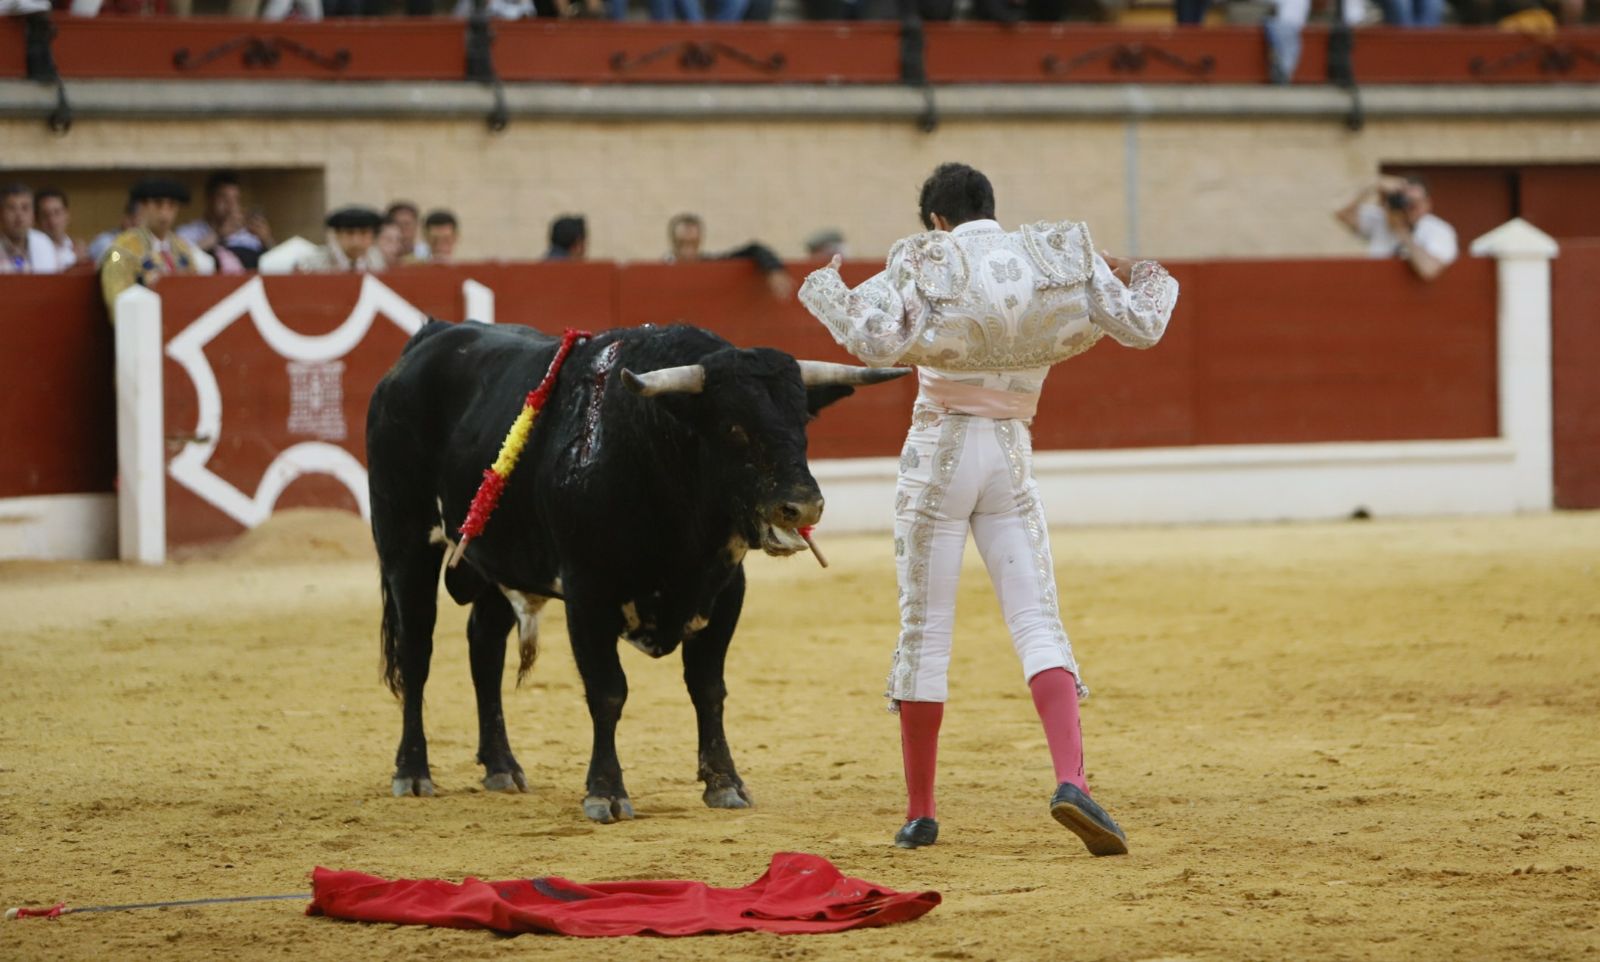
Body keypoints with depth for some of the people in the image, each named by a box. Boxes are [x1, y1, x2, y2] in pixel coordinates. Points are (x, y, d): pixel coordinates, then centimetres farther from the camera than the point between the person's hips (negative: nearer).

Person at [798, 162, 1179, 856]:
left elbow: (875, 342, -20)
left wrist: (824, 289, -4)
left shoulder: (922, 263, -5)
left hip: (937, 455, -2)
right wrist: (1150, 280, 23)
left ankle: (919, 811, 12)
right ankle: (1071, 779, -25)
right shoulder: (1057, 257, 4)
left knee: (925, 629, 6)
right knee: (1037, 622, -2)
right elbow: (1141, 327, 2)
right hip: (1011, 459, 2)